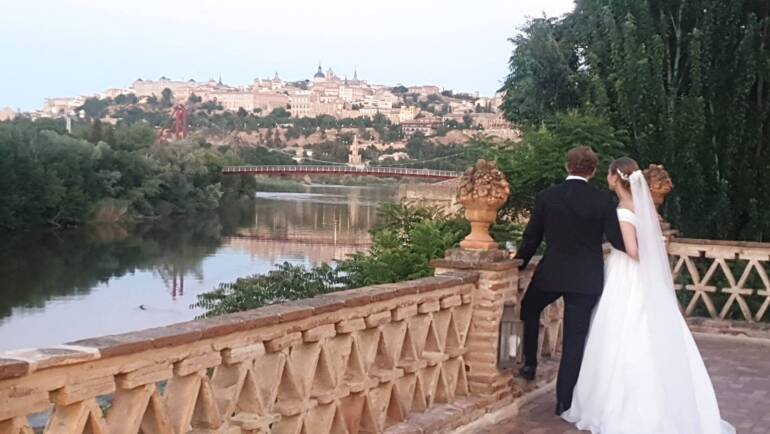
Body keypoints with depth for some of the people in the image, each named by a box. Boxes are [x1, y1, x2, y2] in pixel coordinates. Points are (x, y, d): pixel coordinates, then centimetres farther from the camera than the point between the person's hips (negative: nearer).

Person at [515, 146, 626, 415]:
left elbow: (531, 238, 3)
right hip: (587, 279, 0)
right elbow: (617, 241, -8)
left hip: (551, 274, 0)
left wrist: (520, 262, 20)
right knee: (574, 340, 6)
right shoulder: (603, 200, -7)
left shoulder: (546, 197, -4)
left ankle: (529, 364, 26)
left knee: (529, 309, 30)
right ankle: (564, 400, 11)